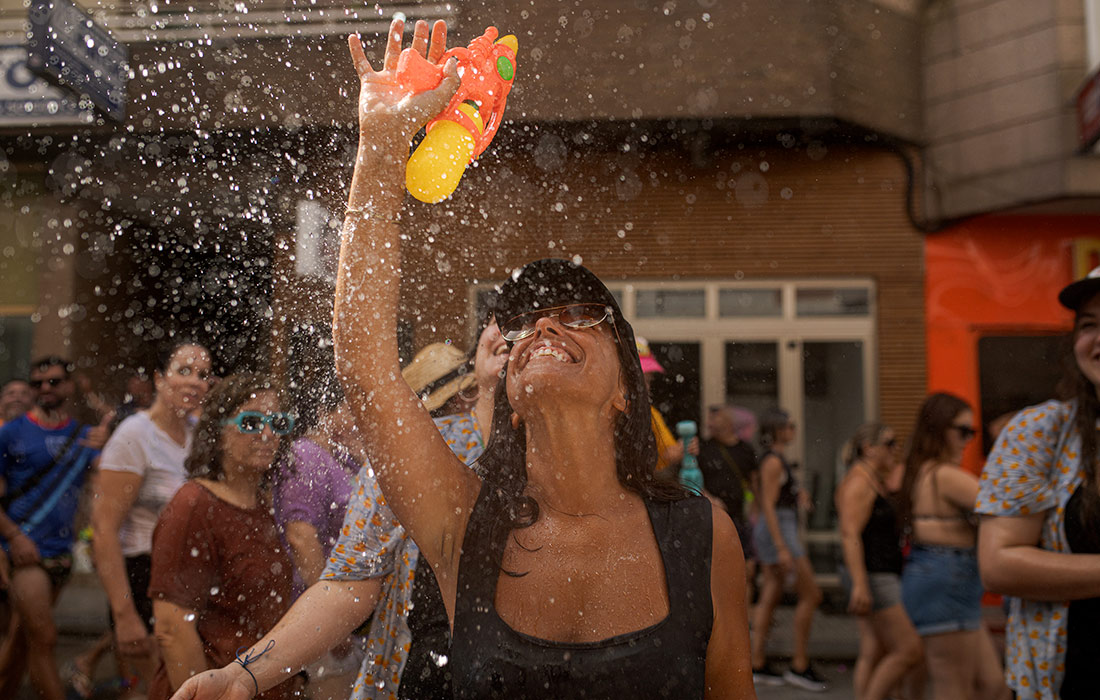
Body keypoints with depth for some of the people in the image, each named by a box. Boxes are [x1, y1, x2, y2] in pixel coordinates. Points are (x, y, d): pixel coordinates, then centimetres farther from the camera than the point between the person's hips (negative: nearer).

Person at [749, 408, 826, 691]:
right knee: (810, 595, -6)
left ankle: (758, 664, 12)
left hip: (771, 531, 10)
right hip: (779, 531, -10)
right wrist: (782, 548, -23)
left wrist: (797, 497, 12)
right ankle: (800, 666, -1)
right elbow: (768, 507, -20)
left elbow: (760, 501, 20)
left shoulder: (773, 460, 15)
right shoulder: (773, 461, -15)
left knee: (770, 596, 9)